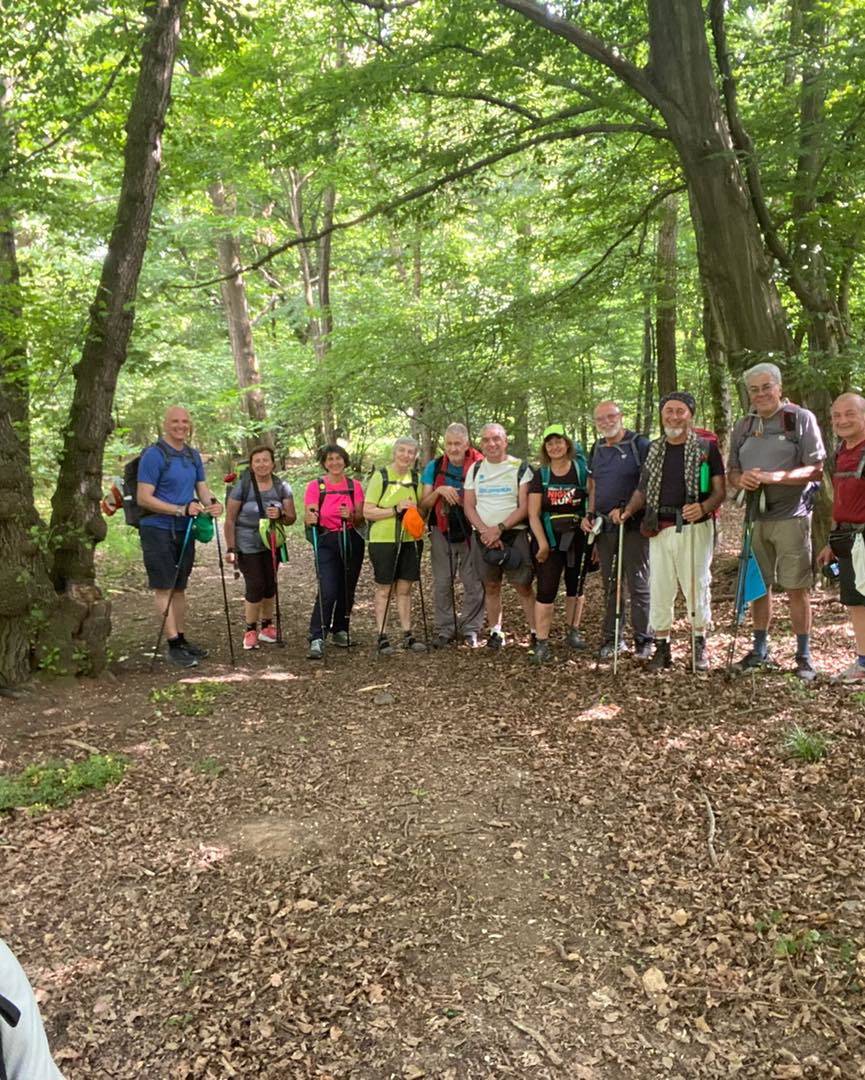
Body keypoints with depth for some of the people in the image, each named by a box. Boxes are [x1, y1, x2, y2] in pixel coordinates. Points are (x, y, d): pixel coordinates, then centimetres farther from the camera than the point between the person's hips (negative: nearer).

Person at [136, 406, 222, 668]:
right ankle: (173, 645, -1)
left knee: (179, 587, 14)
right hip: (158, 530, -7)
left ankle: (181, 639, 22)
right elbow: (143, 498, -16)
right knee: (164, 588, -3)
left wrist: (211, 503, -11)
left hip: (185, 530, 7)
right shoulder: (154, 455, -11)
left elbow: (202, 487, 13)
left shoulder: (193, 455, 11)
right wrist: (181, 510, -23)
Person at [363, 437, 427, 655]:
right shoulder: (380, 476, -6)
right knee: (384, 589, 3)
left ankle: (407, 635, 17)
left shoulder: (417, 478, 9)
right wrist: (395, 509, -21)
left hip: (410, 540, 4)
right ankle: (382, 637, 9)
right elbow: (367, 511, -11)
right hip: (383, 541, -4)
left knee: (405, 589, 10)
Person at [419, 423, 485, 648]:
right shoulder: (434, 467, 1)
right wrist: (438, 490, -18)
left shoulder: (479, 466, -6)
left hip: (471, 532, -2)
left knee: (474, 583, 1)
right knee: (442, 583, 5)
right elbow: (424, 504, 1)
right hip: (442, 531, 2)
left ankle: (470, 628, 14)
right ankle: (445, 629, 16)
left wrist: (460, 499, -18)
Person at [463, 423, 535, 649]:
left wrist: (499, 529, -16)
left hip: (514, 535, -3)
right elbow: (469, 506, 6)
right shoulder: (475, 469, 10)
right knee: (491, 586, 8)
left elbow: (524, 507, -7)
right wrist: (485, 530, -10)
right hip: (482, 536, 3)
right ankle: (495, 632, 17)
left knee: (523, 586, -5)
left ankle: (536, 632, 2)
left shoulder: (520, 468, -1)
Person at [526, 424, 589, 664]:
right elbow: (533, 514, -2)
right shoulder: (540, 476, 2)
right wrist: (542, 543, -10)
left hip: (577, 538, 0)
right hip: (549, 538, 0)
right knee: (545, 589, -5)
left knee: (575, 586, 13)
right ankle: (541, 642, -2)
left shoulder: (581, 470, -1)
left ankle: (573, 632, 30)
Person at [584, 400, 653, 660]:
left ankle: (644, 639, 10)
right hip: (604, 527, 6)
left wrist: (627, 510, -17)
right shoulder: (596, 450, 14)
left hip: (633, 525, -6)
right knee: (610, 585, 11)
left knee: (638, 584, -1)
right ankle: (612, 639, 19)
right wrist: (590, 515, 8)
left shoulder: (639, 444, -5)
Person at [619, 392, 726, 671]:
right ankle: (662, 647, 17)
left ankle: (700, 646, 20)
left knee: (696, 586, 3)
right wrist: (627, 511, 0)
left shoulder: (706, 447, 1)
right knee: (659, 589, 5)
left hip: (694, 528, -4)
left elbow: (720, 490, -2)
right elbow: (643, 490, 18)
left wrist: (704, 507, -22)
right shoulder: (654, 449, 14)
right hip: (660, 530, 4)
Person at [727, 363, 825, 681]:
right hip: (756, 517, 5)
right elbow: (732, 471, 16)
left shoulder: (801, 419, -3)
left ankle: (804, 657, 10)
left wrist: (776, 476, -22)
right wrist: (741, 479, -7)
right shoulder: (743, 426, 13)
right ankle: (759, 651, 25)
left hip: (791, 515, -5)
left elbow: (816, 469, -9)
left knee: (797, 588, -1)